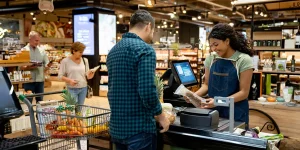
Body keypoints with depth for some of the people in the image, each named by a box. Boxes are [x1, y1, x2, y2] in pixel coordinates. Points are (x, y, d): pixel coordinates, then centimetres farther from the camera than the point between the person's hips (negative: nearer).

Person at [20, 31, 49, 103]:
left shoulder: (42, 50, 9)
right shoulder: (24, 50, -2)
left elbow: (46, 64, 7)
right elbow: (20, 67, -7)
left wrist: (47, 66, -15)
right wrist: (29, 67, -24)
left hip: (40, 79, 3)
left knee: (40, 100, 11)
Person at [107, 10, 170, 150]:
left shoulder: (113, 51, 11)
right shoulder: (145, 49, -14)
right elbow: (147, 92, -23)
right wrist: (160, 116, -8)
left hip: (116, 126, 8)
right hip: (139, 127, -8)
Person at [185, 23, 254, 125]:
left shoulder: (244, 60, -10)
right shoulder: (210, 59, 3)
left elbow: (244, 92, -12)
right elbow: (207, 85, 9)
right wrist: (195, 95, -11)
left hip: (236, 114, -4)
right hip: (213, 111, 4)